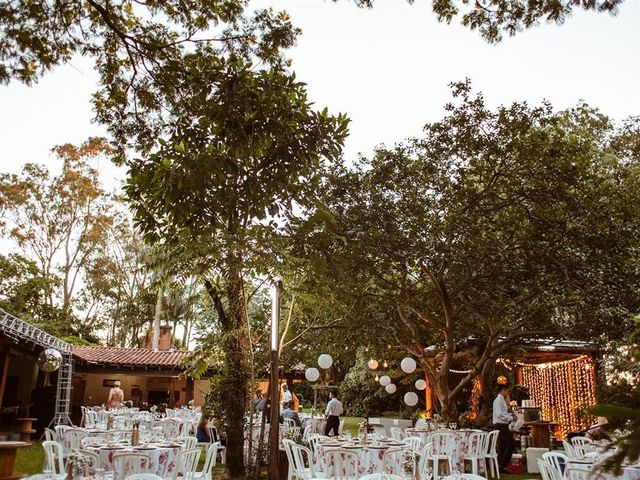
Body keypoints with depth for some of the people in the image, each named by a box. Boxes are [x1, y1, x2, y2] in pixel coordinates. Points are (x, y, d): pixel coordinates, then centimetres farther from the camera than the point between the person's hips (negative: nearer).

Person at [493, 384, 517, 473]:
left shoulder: (501, 400, 16)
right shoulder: (499, 400, -15)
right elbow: (500, 415, -23)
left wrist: (510, 414, 11)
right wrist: (511, 418, -17)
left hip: (502, 425, 10)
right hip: (501, 425, -10)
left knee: (502, 446, 11)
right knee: (511, 444, -10)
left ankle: (500, 466, 15)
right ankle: (503, 465, -9)